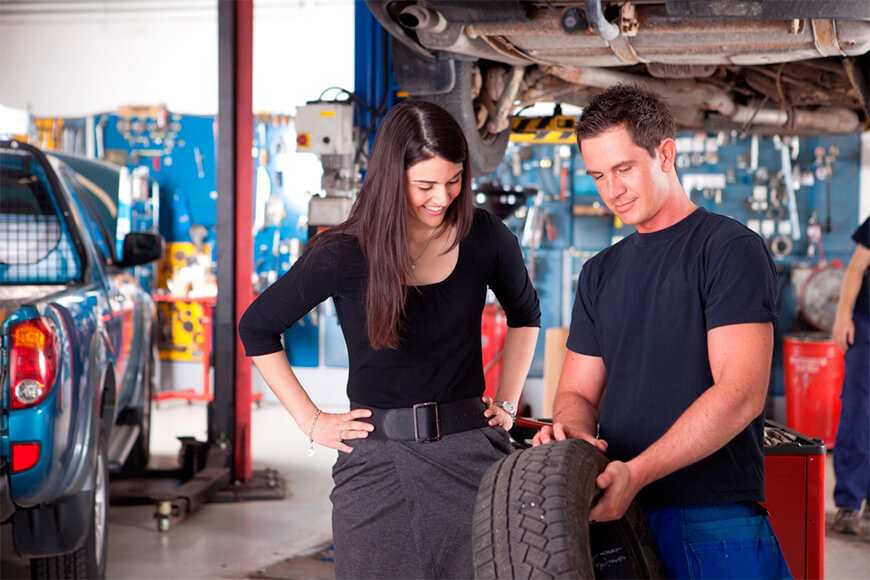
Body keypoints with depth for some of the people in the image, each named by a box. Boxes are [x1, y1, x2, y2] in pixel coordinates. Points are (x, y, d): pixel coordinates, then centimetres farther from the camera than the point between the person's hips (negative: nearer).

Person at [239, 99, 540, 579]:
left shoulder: (484, 237, 0)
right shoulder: (344, 255, -6)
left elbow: (524, 315, 21)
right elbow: (257, 328, 6)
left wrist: (508, 401, 12)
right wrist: (310, 420, 3)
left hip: (472, 452, 2)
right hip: (377, 461, -1)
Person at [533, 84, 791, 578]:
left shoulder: (730, 248, -4)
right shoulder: (600, 273, 18)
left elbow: (741, 393, -15)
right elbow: (577, 392, 15)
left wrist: (637, 472, -24)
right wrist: (573, 432, -10)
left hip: (714, 525, -6)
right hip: (616, 518, 6)